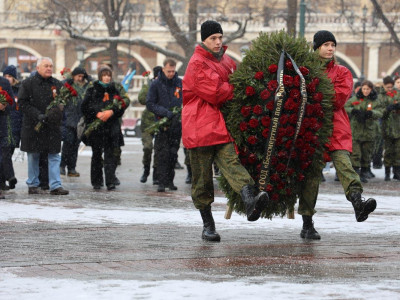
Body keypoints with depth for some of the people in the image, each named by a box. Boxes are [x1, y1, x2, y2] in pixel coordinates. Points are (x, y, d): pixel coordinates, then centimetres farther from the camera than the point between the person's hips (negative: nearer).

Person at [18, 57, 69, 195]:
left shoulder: (57, 84, 9)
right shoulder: (28, 83, -2)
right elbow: (23, 103, -7)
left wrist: (55, 114, -7)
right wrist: (38, 115, -17)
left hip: (53, 126, 3)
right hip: (33, 126, -3)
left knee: (54, 156, -2)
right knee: (33, 156, 5)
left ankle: (55, 186, -2)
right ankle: (33, 185, 16)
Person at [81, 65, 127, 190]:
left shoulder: (114, 90, 11)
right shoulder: (92, 89, 6)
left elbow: (122, 106, 5)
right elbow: (85, 107, 0)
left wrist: (111, 112, -13)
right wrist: (97, 114, -14)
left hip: (112, 127, 1)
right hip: (95, 127, -1)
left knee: (111, 154, -7)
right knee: (96, 155, 5)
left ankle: (110, 181, -10)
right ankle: (96, 181, 13)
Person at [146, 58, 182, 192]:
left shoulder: (180, 83, 7)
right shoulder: (156, 84, 0)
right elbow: (150, 104, -4)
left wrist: (181, 113, -7)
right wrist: (165, 113, -16)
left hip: (177, 125, 3)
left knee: (173, 154, 6)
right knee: (162, 154, -8)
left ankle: (170, 180, 15)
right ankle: (162, 181, -7)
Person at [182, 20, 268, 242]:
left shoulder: (226, 61, 19)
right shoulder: (197, 64, -6)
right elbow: (214, 93, -15)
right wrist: (235, 90, -2)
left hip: (221, 127, 5)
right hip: (199, 129, -5)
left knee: (231, 163, -20)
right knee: (202, 178, 3)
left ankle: (250, 202, -44)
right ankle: (208, 225, 12)